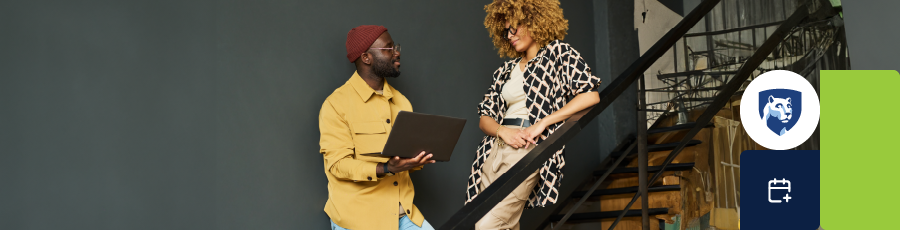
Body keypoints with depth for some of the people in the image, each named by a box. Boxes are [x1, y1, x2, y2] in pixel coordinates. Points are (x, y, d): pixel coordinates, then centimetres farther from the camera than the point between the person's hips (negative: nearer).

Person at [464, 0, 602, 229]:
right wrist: (503, 131, -7)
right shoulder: (506, 70, 21)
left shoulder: (558, 52, 6)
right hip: (495, 150, 6)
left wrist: (543, 123, -11)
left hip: (530, 150, -6)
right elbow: (484, 117, 16)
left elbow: (591, 95, -7)